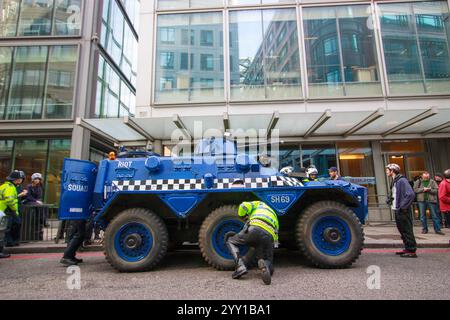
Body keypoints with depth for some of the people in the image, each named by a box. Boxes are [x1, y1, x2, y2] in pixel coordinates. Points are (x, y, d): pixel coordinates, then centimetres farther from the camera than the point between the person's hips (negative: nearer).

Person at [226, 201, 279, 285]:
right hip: (269, 237, 4)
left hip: (255, 229, -4)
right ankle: (265, 265, -19)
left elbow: (243, 206, 9)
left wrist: (243, 217, 29)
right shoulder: (274, 217, 41)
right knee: (268, 265, 20)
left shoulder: (259, 204, 29)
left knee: (231, 242, 19)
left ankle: (240, 266, -4)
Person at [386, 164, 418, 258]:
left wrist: (402, 207, -21)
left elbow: (411, 194, -24)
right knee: (402, 231, 16)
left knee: (407, 231, -2)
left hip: (403, 211, -9)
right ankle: (407, 248, 26)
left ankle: (412, 251, 5)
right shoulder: (394, 181, 14)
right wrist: (389, 200, 9)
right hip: (397, 210, 10)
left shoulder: (402, 180, -15)